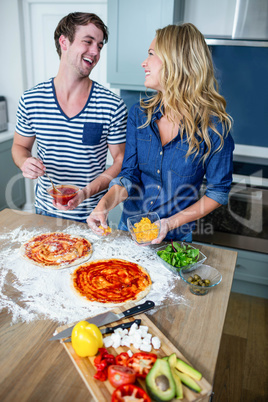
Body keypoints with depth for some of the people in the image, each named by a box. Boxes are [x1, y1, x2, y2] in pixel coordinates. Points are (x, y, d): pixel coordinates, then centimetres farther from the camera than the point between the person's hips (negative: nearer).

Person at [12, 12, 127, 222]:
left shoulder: (113, 106, -14)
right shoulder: (31, 100, -7)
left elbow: (121, 161, -9)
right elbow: (20, 146, 7)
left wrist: (86, 192, -22)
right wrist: (25, 163, -17)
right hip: (45, 211, 2)